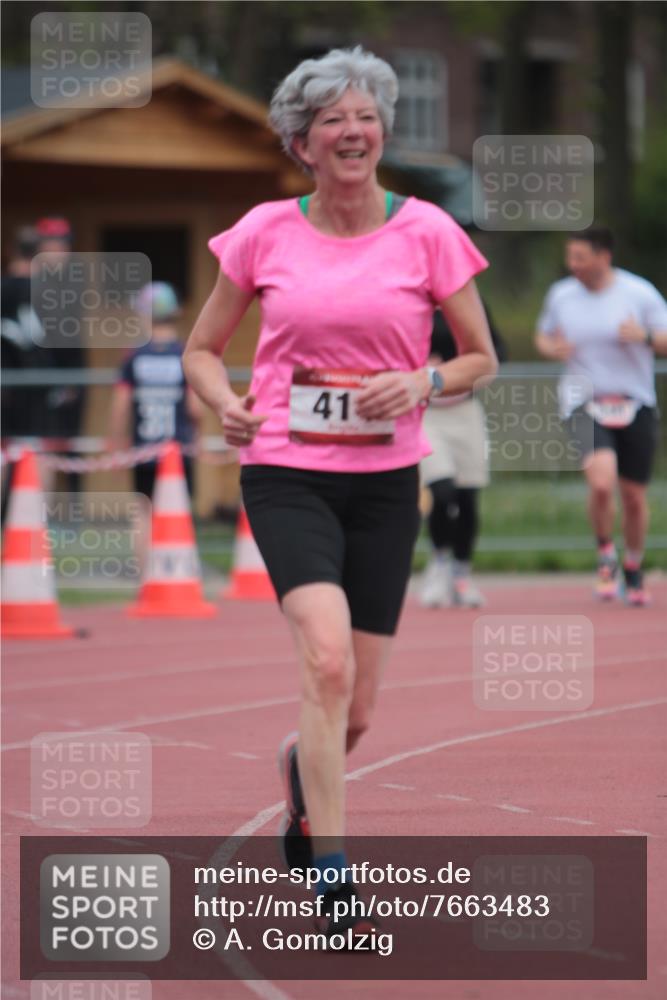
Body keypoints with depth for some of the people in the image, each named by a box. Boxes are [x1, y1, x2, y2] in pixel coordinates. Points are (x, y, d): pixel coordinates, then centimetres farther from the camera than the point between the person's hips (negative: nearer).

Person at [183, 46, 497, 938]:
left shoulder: (426, 232, 0)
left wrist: (421, 383, -12)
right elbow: (202, 347, 13)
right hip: (286, 473, -2)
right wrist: (225, 403, -9)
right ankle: (330, 877, -19)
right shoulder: (264, 234, 1)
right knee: (329, 661, -24)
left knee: (354, 711, 6)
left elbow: (482, 357, 9)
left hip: (385, 481, 2)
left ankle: (300, 764, 44)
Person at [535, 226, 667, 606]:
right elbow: (544, 336, 20)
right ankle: (606, 554, 2)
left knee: (634, 496, 5)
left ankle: (634, 568, 31)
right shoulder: (561, 296, 3)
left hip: (635, 405, 0)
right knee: (601, 482, -24)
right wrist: (552, 348, -4)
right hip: (585, 402, 0)